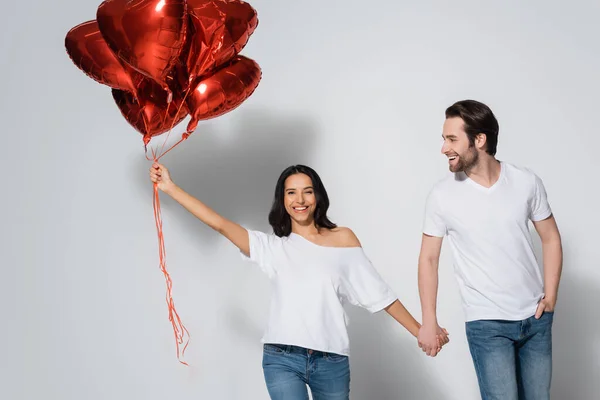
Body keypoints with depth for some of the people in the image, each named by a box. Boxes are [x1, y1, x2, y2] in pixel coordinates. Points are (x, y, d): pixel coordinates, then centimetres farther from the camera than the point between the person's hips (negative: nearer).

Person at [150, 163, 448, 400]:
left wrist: (419, 331, 7)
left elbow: (377, 292, 8)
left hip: (331, 360, 1)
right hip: (282, 359, -1)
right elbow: (220, 224, 1)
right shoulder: (272, 246, 7)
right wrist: (169, 187, -2)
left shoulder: (343, 239, 7)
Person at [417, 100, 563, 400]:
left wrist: (550, 297, -2)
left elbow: (551, 239, 6)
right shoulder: (442, 195, -9)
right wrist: (429, 322, -3)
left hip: (535, 317, 3)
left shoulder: (527, 182, -5)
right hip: (486, 323, -2)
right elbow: (429, 259, -1)